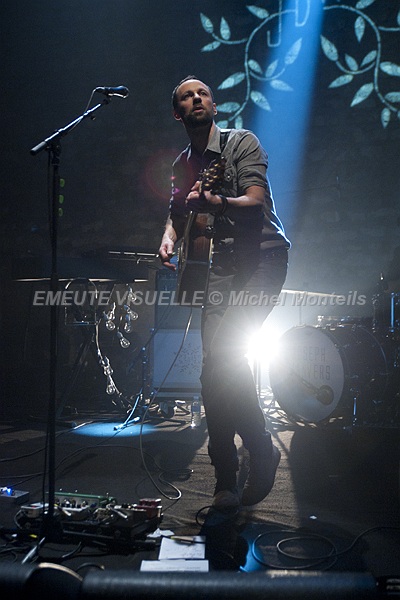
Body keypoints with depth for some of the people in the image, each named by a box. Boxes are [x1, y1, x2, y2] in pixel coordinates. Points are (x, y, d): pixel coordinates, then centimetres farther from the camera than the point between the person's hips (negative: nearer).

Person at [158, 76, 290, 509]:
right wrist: (168, 240, -1)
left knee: (224, 349, -23)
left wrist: (217, 203, -36)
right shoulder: (182, 165, 15)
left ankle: (262, 452, -1)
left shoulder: (242, 142, -4)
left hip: (264, 257, -5)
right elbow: (177, 213, 22)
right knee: (215, 365, -4)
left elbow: (257, 202, -17)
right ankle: (226, 480, 7)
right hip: (223, 264, 6)